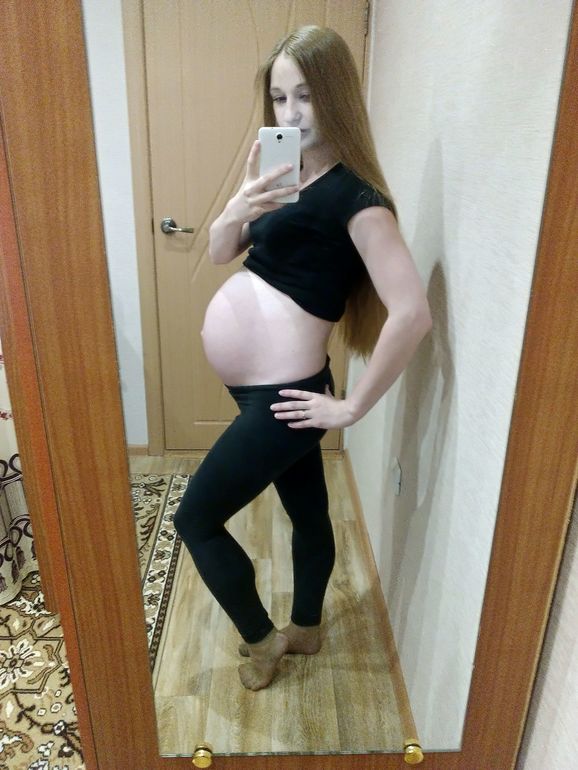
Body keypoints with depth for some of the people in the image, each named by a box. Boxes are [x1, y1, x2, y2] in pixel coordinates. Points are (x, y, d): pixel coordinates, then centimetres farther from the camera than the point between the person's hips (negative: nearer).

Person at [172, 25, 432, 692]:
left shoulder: (354, 197, -18)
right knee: (307, 512, 23)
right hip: (258, 389, 8)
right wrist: (237, 207, -13)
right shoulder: (287, 177, 9)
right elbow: (220, 252, 8)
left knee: (195, 519, 6)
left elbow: (412, 314, -27)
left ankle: (260, 640, 29)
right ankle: (305, 628, 46)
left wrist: (353, 406, -19)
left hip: (281, 397, -8)